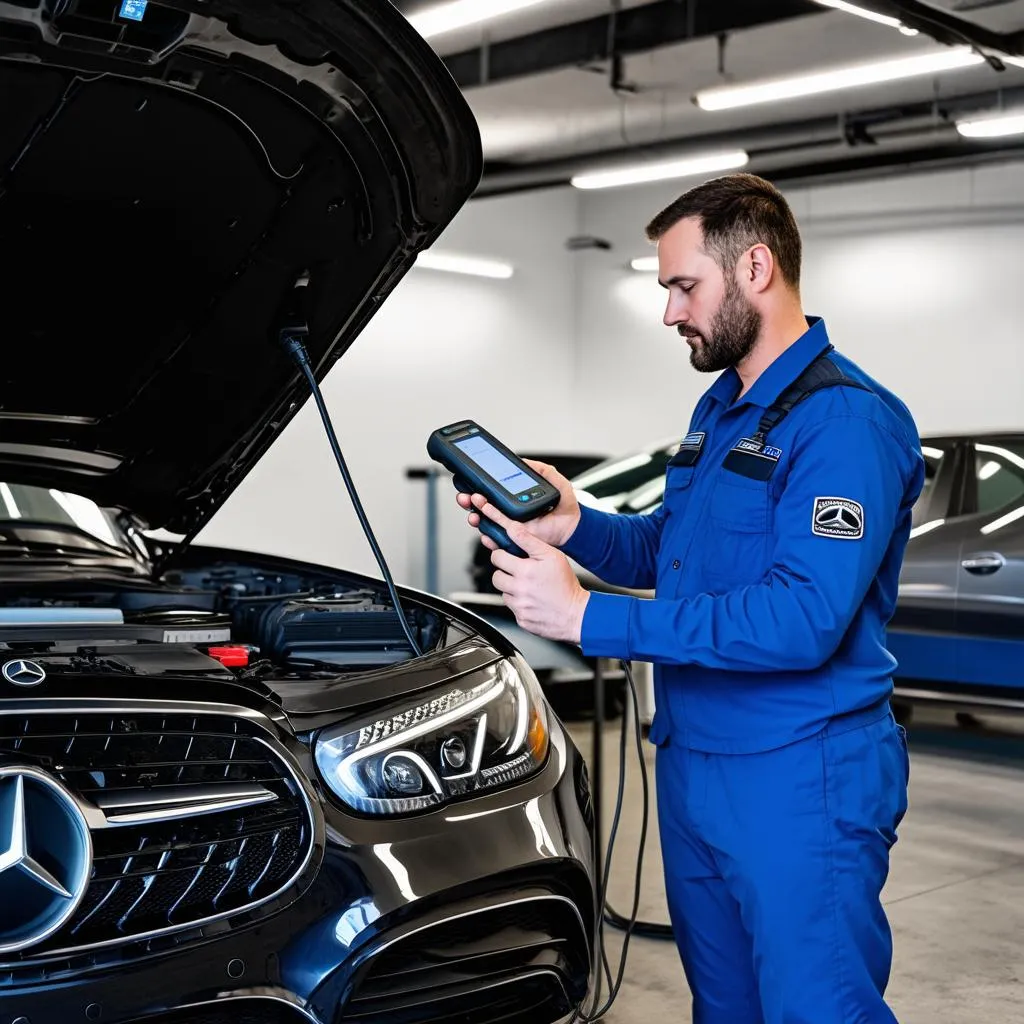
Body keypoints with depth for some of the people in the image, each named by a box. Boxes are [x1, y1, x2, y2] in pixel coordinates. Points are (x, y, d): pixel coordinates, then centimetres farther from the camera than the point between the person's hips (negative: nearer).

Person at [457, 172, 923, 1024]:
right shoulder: (720, 408, 14)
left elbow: (803, 618, -28)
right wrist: (574, 525, -1)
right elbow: (667, 552, 21)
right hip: (694, 763, 10)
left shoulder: (845, 421, -18)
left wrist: (589, 618, -27)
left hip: (800, 779, -9)